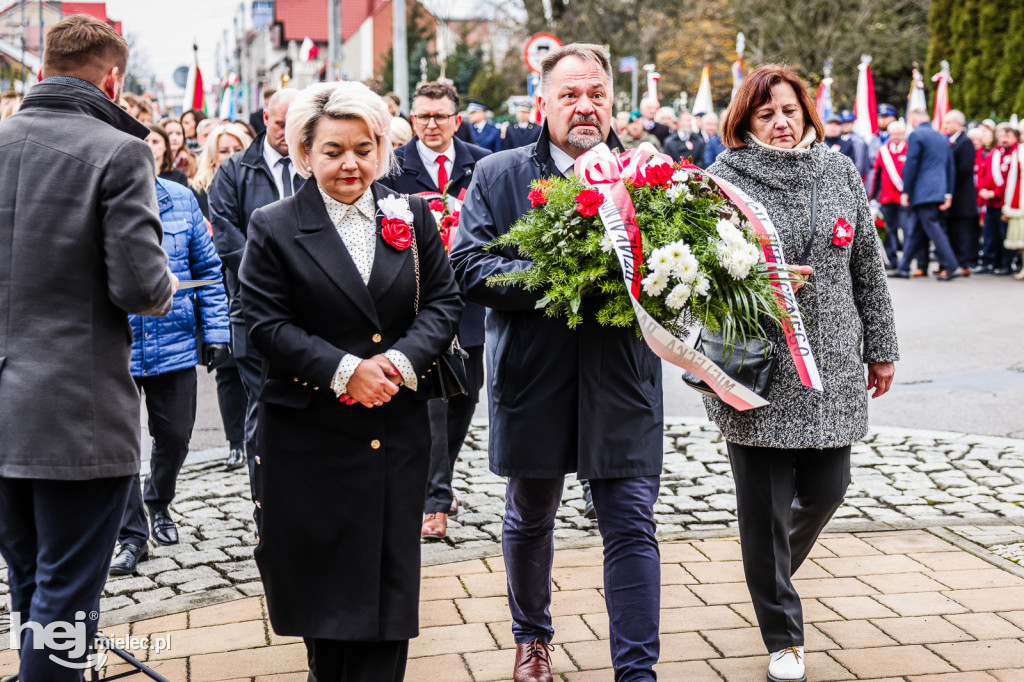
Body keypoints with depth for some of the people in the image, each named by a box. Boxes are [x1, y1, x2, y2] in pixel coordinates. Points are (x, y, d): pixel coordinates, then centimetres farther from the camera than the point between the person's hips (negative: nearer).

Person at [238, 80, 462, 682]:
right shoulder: (274, 228, 0)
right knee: (320, 577, 8)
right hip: (308, 433, -1)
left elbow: (444, 301, 5)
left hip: (397, 429, 2)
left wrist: (402, 359, -13)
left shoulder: (413, 218, 8)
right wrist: (345, 369, -17)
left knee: (389, 581, 3)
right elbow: (269, 324, -6)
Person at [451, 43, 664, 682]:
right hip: (532, 382, 1)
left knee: (632, 528, -2)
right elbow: (470, 268, -9)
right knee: (529, 522, 19)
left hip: (623, 385, 0)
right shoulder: (498, 176, 1)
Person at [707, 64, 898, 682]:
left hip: (831, 367, 4)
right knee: (765, 504, 1)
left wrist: (881, 348, 13)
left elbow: (868, 265, 12)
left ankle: (775, 568, 42)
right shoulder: (724, 179, -4)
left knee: (826, 487, 8)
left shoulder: (840, 173, 8)